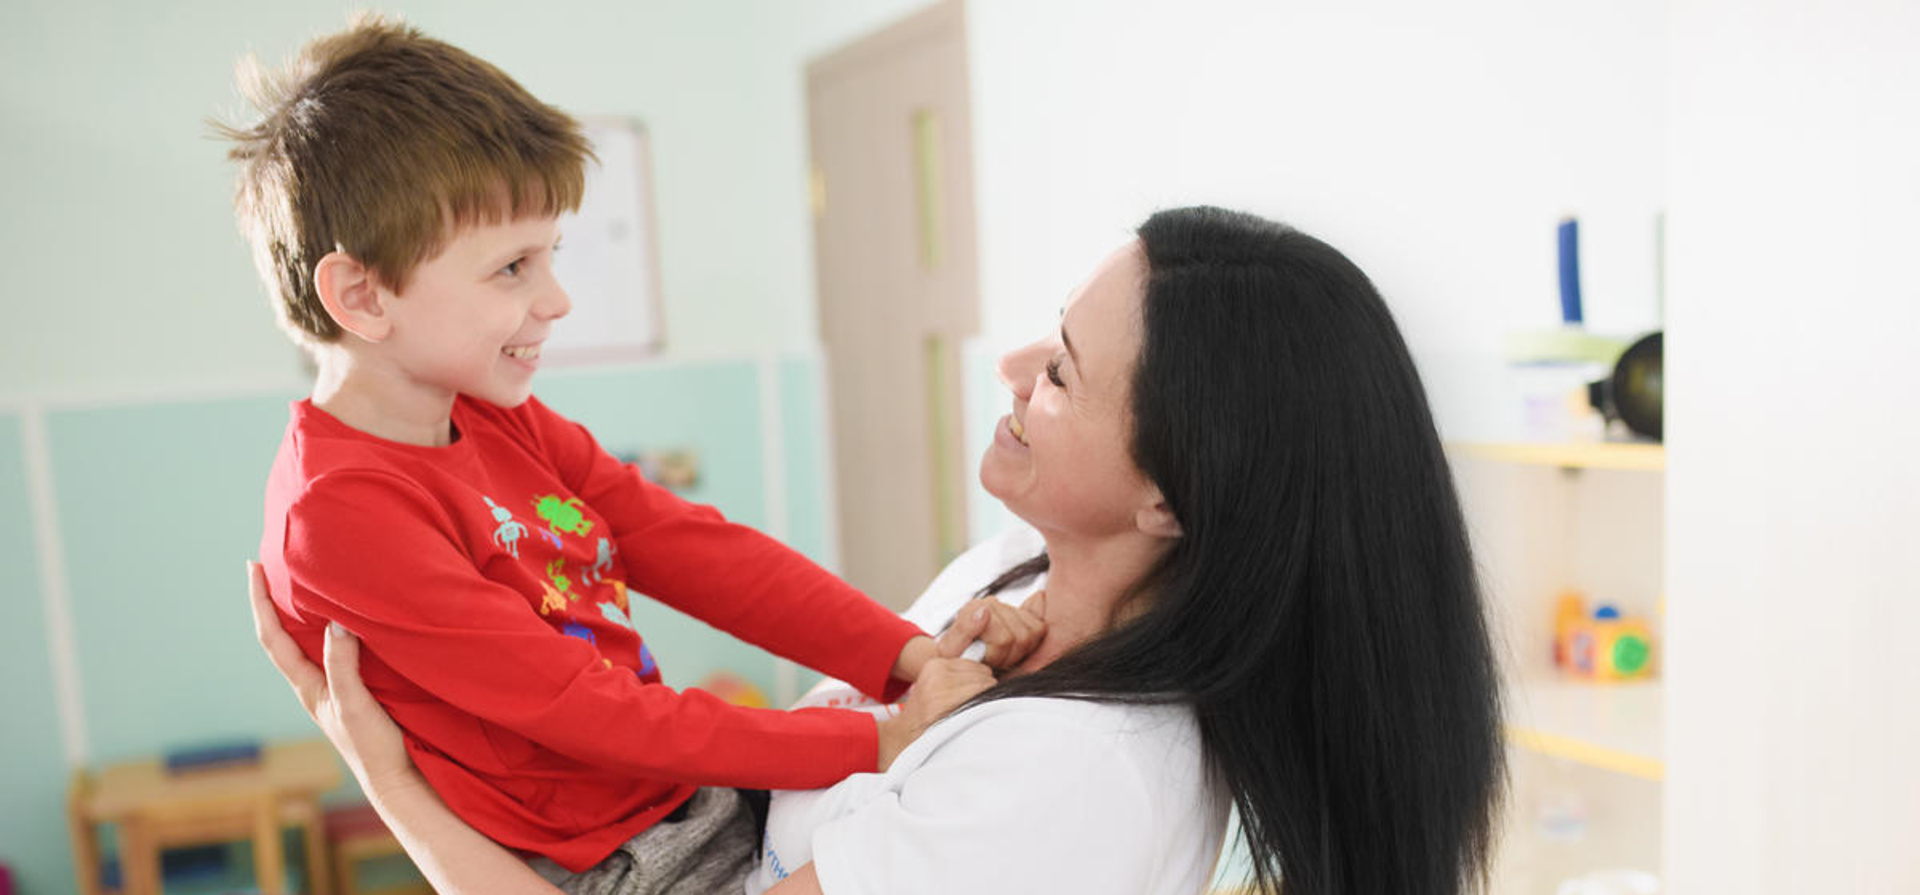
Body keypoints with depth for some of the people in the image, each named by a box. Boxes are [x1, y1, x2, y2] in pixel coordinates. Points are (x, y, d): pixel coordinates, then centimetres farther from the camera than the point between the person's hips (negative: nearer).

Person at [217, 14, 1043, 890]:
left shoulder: (502, 420, 5)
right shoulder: (335, 512, -21)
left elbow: (690, 548, -1)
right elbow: (581, 711, -22)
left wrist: (906, 654, -12)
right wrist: (871, 743, -21)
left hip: (701, 794, 7)